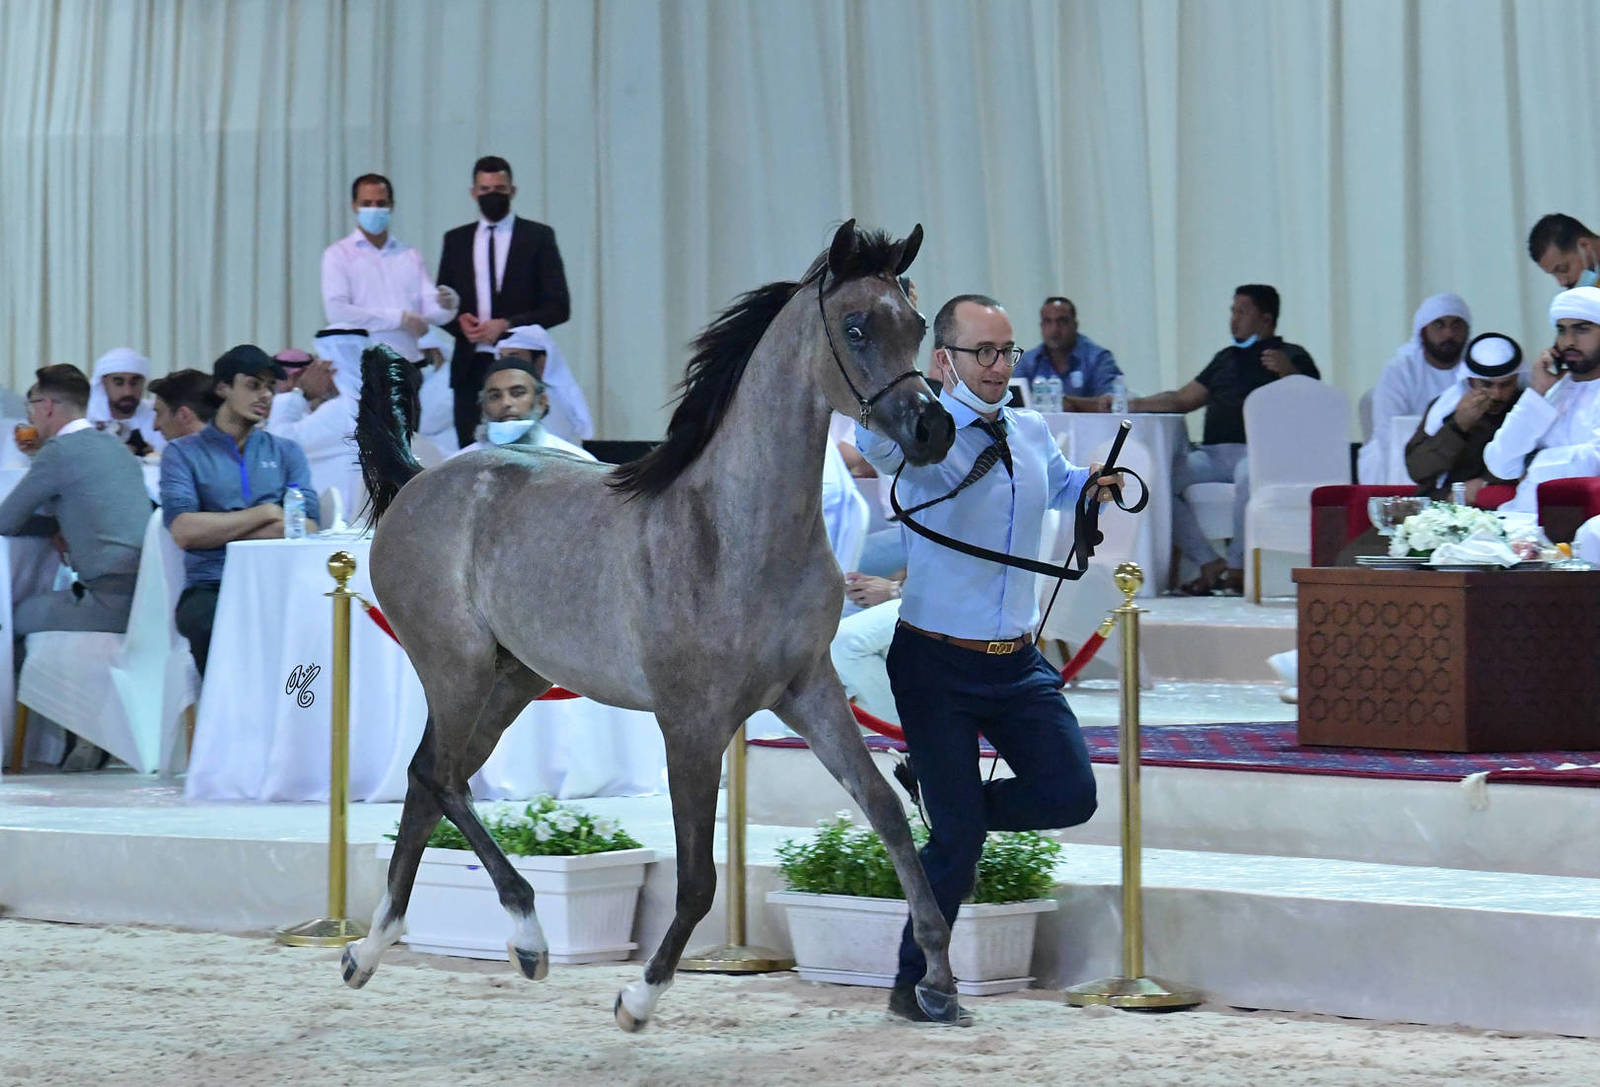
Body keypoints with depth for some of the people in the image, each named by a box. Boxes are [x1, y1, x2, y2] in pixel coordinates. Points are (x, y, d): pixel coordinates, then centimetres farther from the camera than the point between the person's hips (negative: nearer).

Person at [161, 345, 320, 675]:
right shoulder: (184, 453, 12)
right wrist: (266, 514, 0)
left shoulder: (286, 452, 21)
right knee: (211, 622, -38)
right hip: (211, 587, -2)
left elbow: (306, 531, 5)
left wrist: (218, 530, -2)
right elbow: (184, 532, -5)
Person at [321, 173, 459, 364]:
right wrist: (400, 318, -10)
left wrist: (445, 304, -17)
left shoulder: (411, 256, 17)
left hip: (410, 361, 3)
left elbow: (431, 310, 9)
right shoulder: (339, 254, 6)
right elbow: (336, 311, -8)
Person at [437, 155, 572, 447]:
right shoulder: (456, 240, 15)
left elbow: (559, 307, 0)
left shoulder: (538, 237, 5)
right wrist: (459, 321, -6)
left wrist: (507, 325, -12)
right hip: (470, 366, 3)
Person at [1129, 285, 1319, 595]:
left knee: (1249, 475, -42)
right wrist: (1133, 405, 20)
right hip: (1214, 453, 6)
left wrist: (1287, 372, -20)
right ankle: (1210, 564, -16)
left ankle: (1237, 565, -26)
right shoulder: (1226, 358, 31)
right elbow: (1182, 399, 31)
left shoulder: (1291, 356, 11)